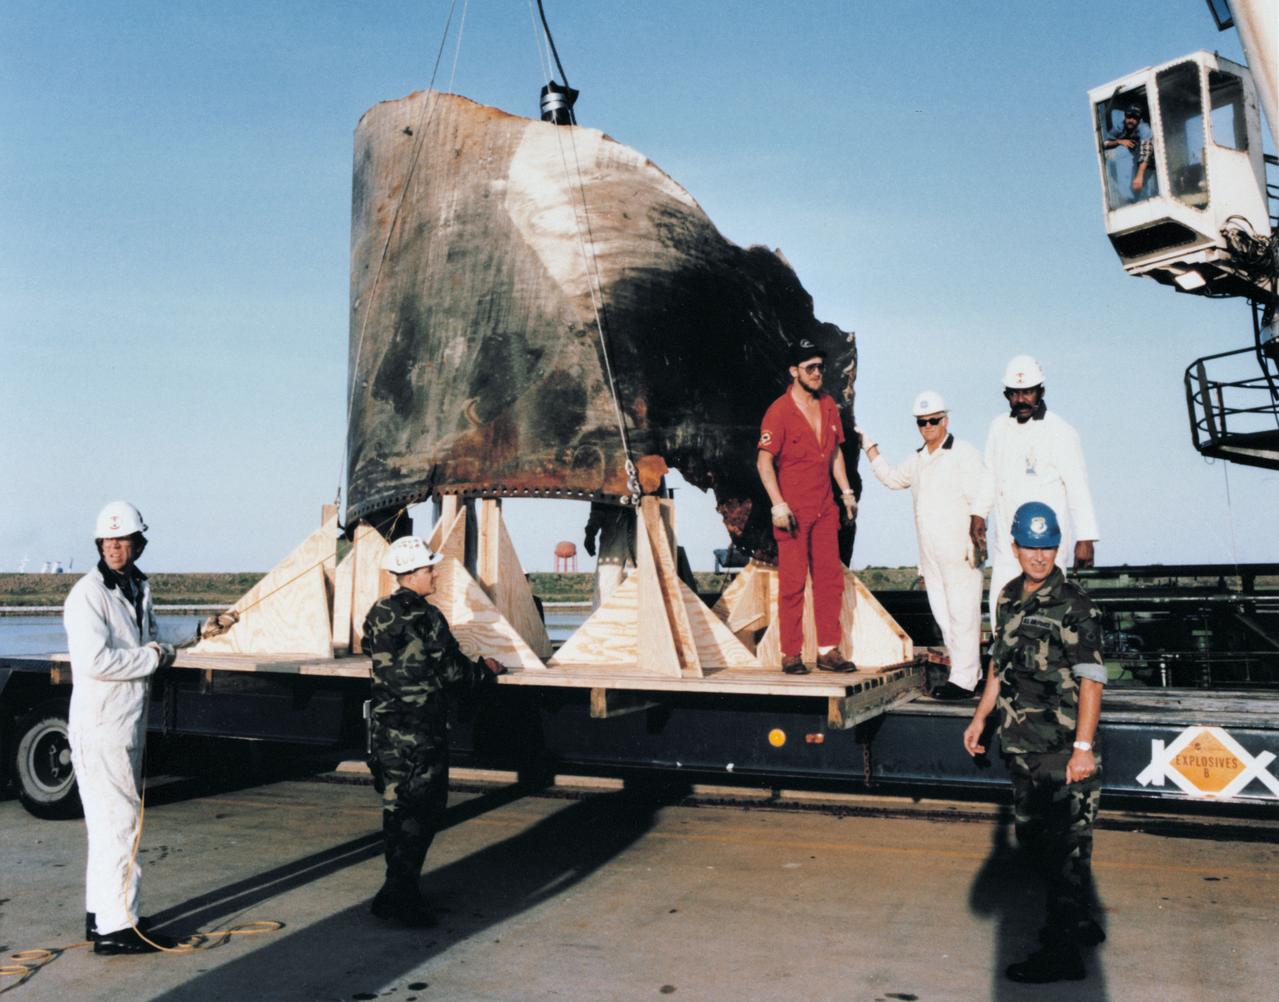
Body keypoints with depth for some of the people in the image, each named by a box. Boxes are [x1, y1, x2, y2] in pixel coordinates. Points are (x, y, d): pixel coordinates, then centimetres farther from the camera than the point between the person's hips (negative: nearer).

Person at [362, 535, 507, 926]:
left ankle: (397, 890, 24)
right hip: (421, 729, -8)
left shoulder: (377, 615, 10)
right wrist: (485, 670, 7)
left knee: (397, 806, 14)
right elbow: (454, 672, -12)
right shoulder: (425, 617, -15)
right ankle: (400, 895, 0)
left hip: (384, 725, 8)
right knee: (422, 809, -1)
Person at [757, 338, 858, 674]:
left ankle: (828, 651, 16)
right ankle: (791, 655, 6)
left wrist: (846, 491, 15)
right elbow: (764, 461, -12)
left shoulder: (828, 405, 10)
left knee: (830, 579, 7)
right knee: (793, 583, -2)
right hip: (793, 511, -6)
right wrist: (778, 505, -19)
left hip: (825, 508, 6)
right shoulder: (779, 410, -10)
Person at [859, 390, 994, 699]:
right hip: (931, 554, 8)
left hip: (960, 553, -8)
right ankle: (968, 673, 18)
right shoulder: (918, 459, 18)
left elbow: (983, 494, -12)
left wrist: (976, 525, -23)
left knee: (962, 615, -5)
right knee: (943, 616, 9)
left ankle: (964, 681, 1)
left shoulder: (963, 454, -5)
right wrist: (868, 446, 27)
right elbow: (892, 478, 32)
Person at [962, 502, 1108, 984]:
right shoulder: (1008, 599, 9)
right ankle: (1080, 923, 36)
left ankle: (1062, 953, 11)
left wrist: (1083, 747, -20)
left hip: (1065, 749, -8)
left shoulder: (1074, 606, -12)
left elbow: (1091, 679, -16)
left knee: (1066, 847, 0)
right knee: (1032, 835, 18)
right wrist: (980, 718, 20)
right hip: (1022, 745, 8)